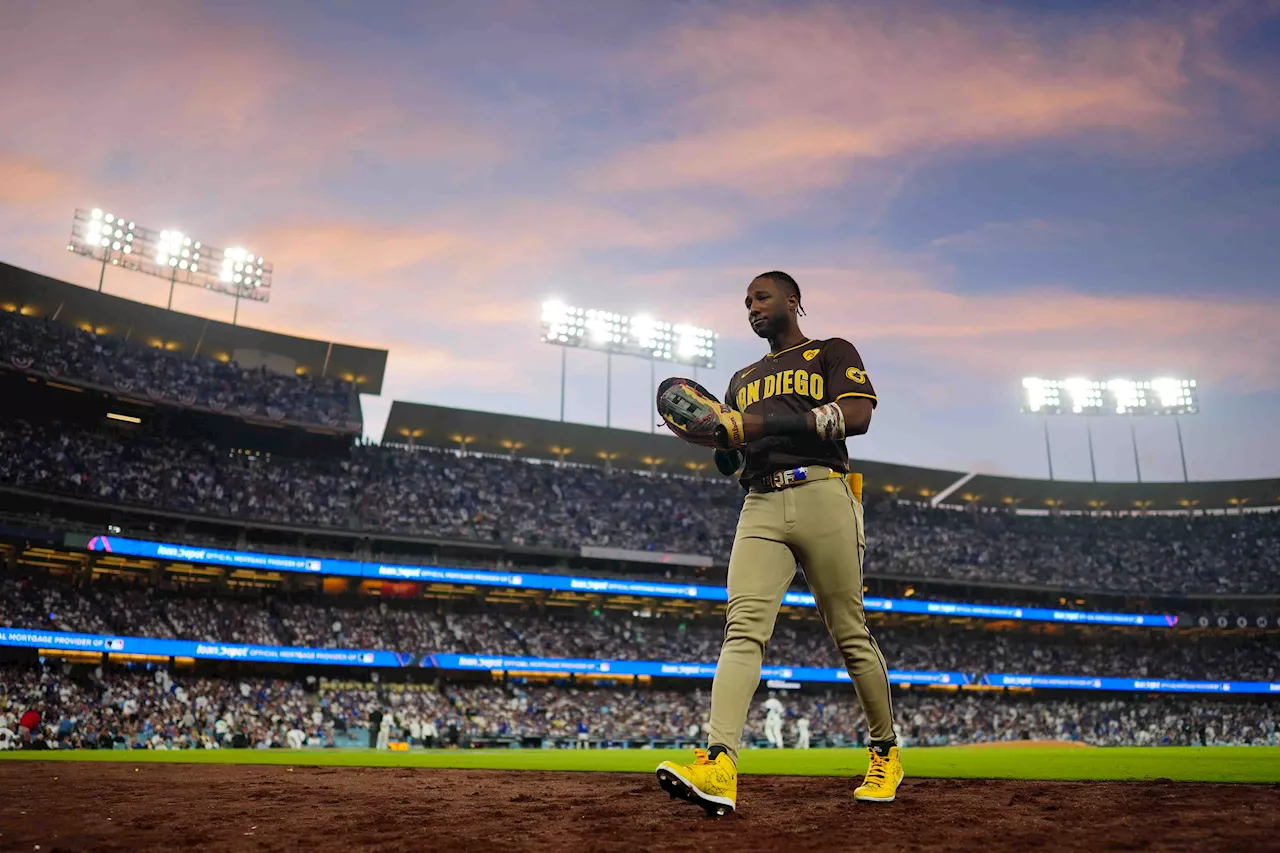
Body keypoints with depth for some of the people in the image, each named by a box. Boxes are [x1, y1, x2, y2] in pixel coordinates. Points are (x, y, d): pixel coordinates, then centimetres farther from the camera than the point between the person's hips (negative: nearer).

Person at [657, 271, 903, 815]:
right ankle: (719, 767, -28)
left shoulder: (832, 354, 12)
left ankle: (885, 752, 19)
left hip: (823, 495, -4)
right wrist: (718, 435, 3)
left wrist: (766, 423, -14)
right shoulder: (743, 380, 29)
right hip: (761, 506, 4)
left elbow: (857, 416, -7)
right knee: (743, 627, -15)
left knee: (850, 633, -1)